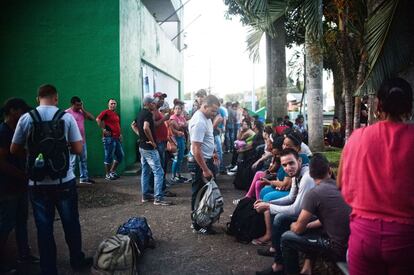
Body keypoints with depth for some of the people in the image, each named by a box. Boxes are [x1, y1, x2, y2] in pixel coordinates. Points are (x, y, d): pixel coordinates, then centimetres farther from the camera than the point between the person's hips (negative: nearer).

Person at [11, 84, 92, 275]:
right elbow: (77, 149, -6)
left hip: (37, 183, 1)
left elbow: (14, 150, 3)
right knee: (71, 223, 15)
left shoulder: (25, 118, -3)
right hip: (64, 181, -1)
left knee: (44, 228, 11)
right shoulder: (67, 117, -7)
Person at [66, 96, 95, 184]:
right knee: (72, 162, -4)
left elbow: (92, 118, 4)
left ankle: (84, 178, 24)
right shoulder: (67, 113, -9)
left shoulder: (81, 112, 12)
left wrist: (83, 109, -1)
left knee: (84, 160, 14)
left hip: (82, 141, 7)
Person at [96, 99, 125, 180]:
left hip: (117, 138, 9)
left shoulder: (116, 114, 19)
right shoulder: (106, 112, -6)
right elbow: (98, 119, -22)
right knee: (109, 157, -2)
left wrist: (120, 134, 19)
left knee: (120, 155, 13)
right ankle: (107, 175, 9)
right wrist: (103, 129, -20)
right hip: (109, 138, -9)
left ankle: (112, 171, 25)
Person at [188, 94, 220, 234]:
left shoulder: (206, 118, 5)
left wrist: (212, 152, 23)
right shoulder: (199, 122, -26)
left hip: (207, 160, 10)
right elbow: (196, 149, -29)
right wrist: (205, 170, -26)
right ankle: (198, 225, 15)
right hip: (199, 163, -10)